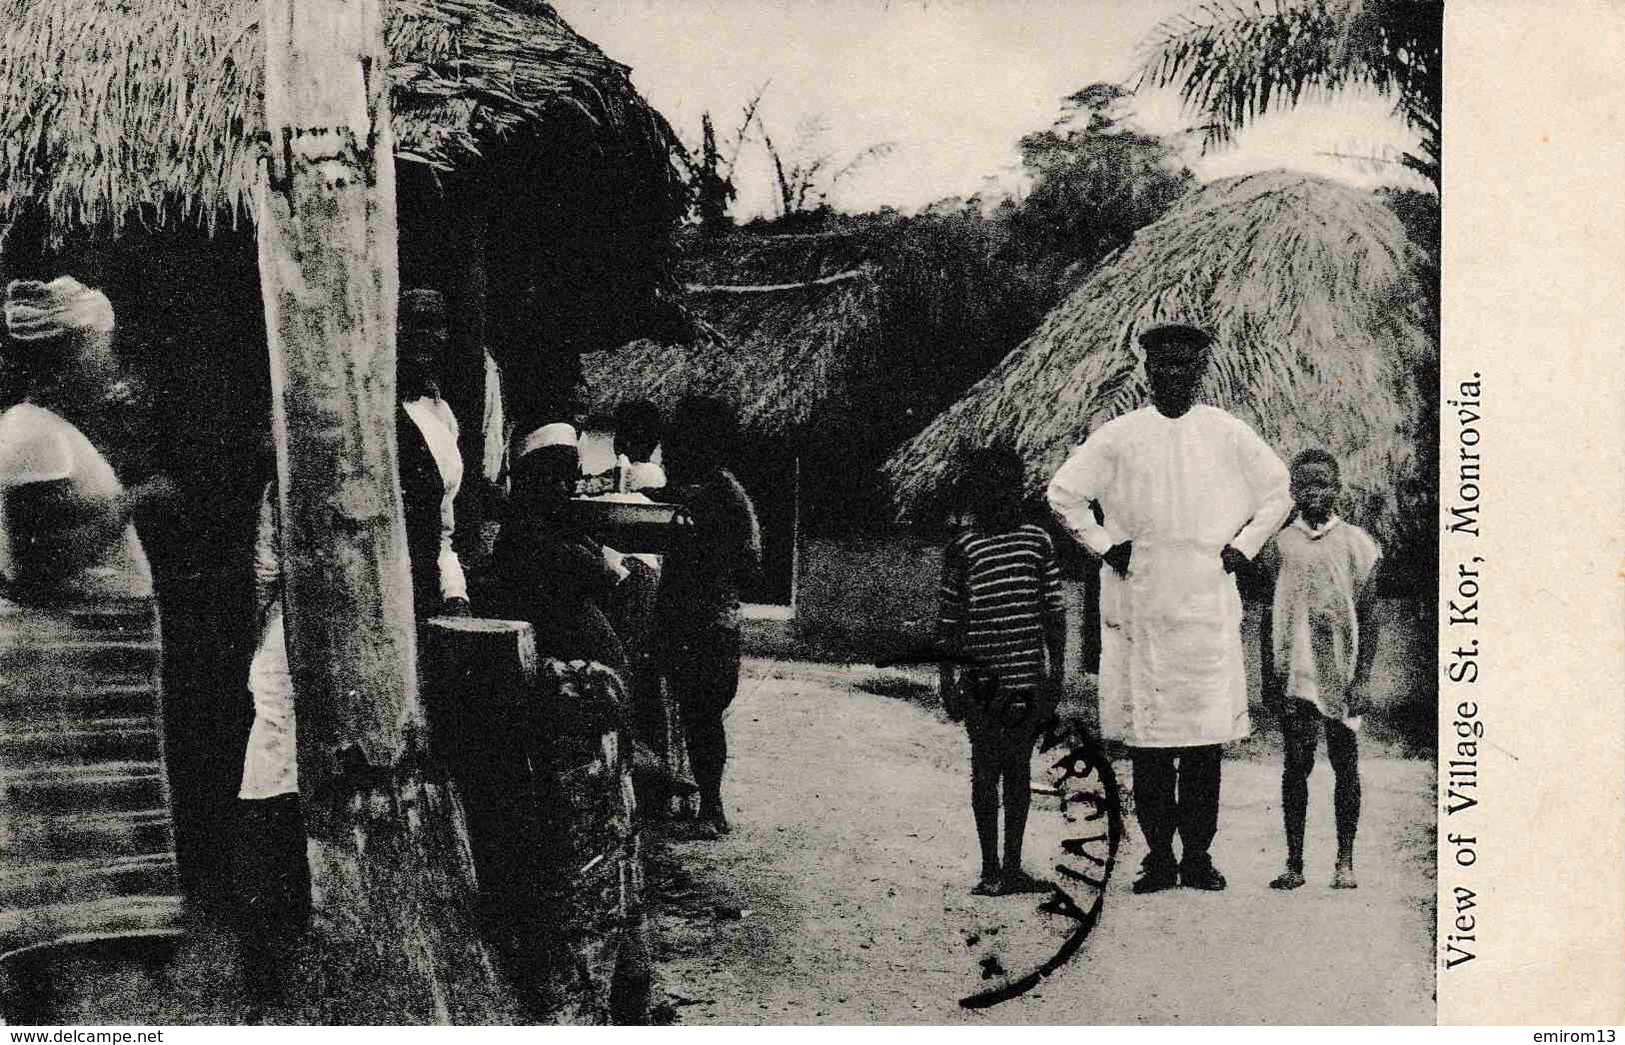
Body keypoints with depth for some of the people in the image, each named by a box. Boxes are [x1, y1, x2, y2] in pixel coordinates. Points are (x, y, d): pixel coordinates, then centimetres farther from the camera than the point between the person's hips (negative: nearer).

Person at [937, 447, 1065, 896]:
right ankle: (990, 870, 9)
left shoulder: (1037, 540, 7)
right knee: (986, 771, 1)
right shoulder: (962, 547, -1)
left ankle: (1013, 867, 16)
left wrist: (1056, 672, 8)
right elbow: (947, 621, 1)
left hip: (1030, 678, 3)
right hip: (983, 682, -3)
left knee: (1019, 769, 8)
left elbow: (1054, 611, 11)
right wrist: (947, 682, -3)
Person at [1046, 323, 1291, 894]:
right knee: (1147, 736, 0)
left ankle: (1198, 854, 8)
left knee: (1206, 736, 0)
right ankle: (1158, 856, 7)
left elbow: (1278, 492, 19)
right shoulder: (1119, 436, 6)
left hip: (1209, 604, 1)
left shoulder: (1229, 434, 9)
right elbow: (1063, 492, 9)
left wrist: (1244, 547, 9)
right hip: (1139, 606, 0)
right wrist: (1105, 546, 3)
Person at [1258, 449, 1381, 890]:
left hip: (1342, 673, 0)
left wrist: (1363, 678, -2)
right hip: (1294, 675, 0)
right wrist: (1268, 678, 5)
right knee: (1296, 764, 1)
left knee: (1345, 764, 4)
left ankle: (1345, 862, 13)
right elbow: (1269, 617, 9)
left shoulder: (1357, 543, 4)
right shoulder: (1279, 544, 6)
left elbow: (1368, 617, 4)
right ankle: (1294, 862, 7)